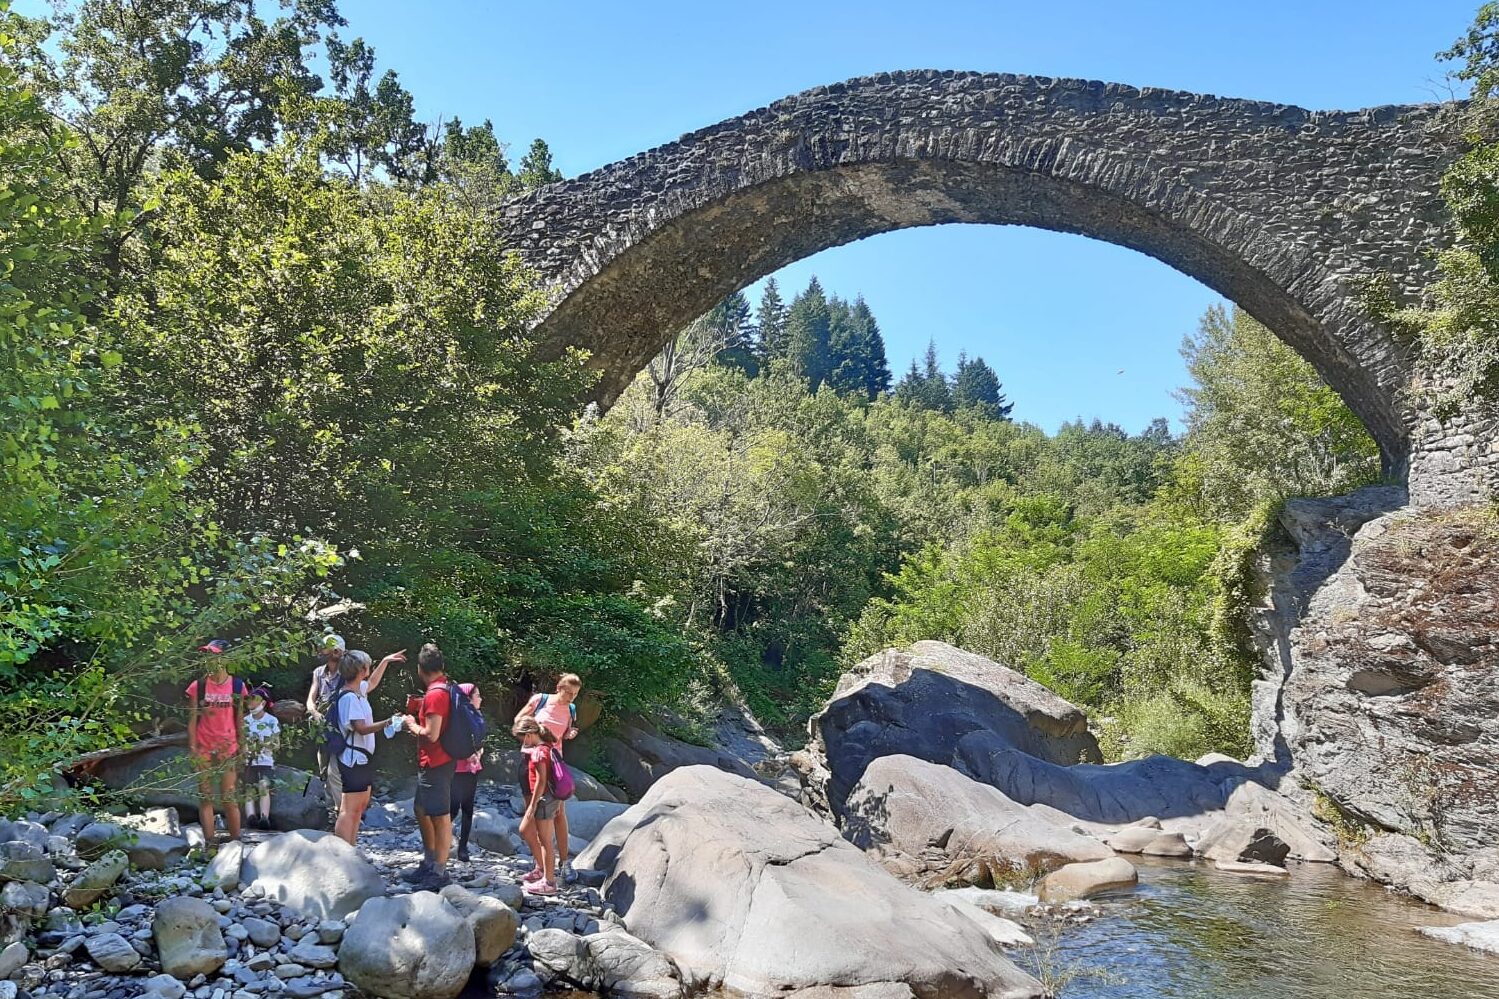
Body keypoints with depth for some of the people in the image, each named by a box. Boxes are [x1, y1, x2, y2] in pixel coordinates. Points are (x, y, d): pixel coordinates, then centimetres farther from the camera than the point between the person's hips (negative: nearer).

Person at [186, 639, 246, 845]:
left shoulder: (237, 685, 3)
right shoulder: (198, 686, 0)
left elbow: (239, 717, 8)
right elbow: (192, 719, 1)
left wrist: (240, 745, 6)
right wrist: (192, 747, -4)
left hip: (227, 748, 0)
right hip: (203, 749, 0)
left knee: (229, 798, 1)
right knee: (206, 798, 3)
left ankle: (236, 841, 6)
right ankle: (209, 843, 6)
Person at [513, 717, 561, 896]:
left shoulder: (538, 752, -19)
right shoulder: (549, 747, 9)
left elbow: (541, 781, -21)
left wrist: (532, 806, -16)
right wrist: (558, 800, 19)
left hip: (544, 799, -10)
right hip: (553, 798, 10)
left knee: (546, 842, -1)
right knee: (525, 830, 22)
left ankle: (549, 883, 7)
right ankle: (541, 869, 30)